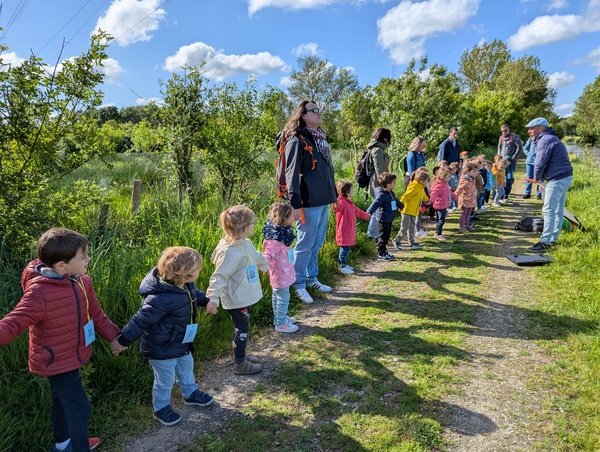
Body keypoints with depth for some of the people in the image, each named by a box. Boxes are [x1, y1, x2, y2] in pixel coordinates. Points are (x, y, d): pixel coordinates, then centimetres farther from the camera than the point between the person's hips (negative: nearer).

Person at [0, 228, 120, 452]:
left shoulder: (82, 282, -7)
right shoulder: (39, 293, -31)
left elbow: (96, 315, 4)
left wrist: (115, 336, 9)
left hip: (72, 355, 8)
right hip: (57, 361, -8)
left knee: (63, 401, 28)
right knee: (79, 408, 1)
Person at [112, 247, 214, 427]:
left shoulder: (185, 285, -12)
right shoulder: (161, 299, -39)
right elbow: (141, 320, -31)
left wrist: (206, 301, 17)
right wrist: (123, 341, -23)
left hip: (181, 343, 9)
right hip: (162, 348, -8)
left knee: (186, 368, 28)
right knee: (166, 380, 12)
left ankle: (191, 393, 53)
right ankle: (161, 408, 38)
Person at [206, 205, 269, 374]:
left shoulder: (246, 244, 2)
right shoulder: (230, 252, -28)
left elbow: (256, 256, 24)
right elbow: (219, 276, -29)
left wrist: (265, 265, 43)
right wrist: (213, 298, -37)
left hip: (244, 297, 9)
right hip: (236, 300, -9)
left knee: (241, 328, 23)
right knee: (242, 330, 5)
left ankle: (240, 355, 41)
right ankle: (240, 364, 21)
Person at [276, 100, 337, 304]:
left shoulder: (321, 138, 17)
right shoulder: (297, 140, -10)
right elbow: (292, 173, -17)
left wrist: (334, 194, 21)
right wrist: (295, 204, -22)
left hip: (323, 201, 8)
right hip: (309, 203, -8)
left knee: (317, 245, 17)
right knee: (305, 245, 1)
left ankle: (312, 278, 31)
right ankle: (298, 285, 14)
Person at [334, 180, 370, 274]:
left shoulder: (349, 202, 17)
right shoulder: (341, 202, -18)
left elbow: (357, 211, 33)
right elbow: (338, 207, -43)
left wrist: (366, 215, 45)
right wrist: (336, 205, -67)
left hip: (350, 231, 10)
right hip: (344, 232, -10)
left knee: (347, 248, 16)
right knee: (344, 249, -4)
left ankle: (345, 264, 26)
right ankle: (342, 266, 3)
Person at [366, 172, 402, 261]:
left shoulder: (391, 193, 11)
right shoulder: (381, 195, -20)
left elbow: (396, 201, 30)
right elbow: (375, 204, -31)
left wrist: (402, 206, 45)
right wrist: (369, 212, -46)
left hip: (389, 219, 10)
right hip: (384, 219, -10)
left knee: (386, 236, 17)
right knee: (383, 236, -1)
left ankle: (384, 251, 29)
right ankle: (381, 254, 8)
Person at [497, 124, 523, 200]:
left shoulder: (514, 137, -5)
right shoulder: (501, 138, 11)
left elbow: (519, 147, -8)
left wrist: (513, 157, -11)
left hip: (511, 160, -4)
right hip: (503, 160, 4)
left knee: (509, 177, -4)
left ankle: (506, 194, 0)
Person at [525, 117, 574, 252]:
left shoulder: (545, 140, -14)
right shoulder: (550, 138, 19)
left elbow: (540, 164, -17)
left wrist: (537, 178, 1)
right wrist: (540, 178, 3)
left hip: (557, 179, -10)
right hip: (564, 177, 10)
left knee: (549, 210, -8)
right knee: (558, 210, 13)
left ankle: (545, 242, -5)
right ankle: (553, 239, 21)